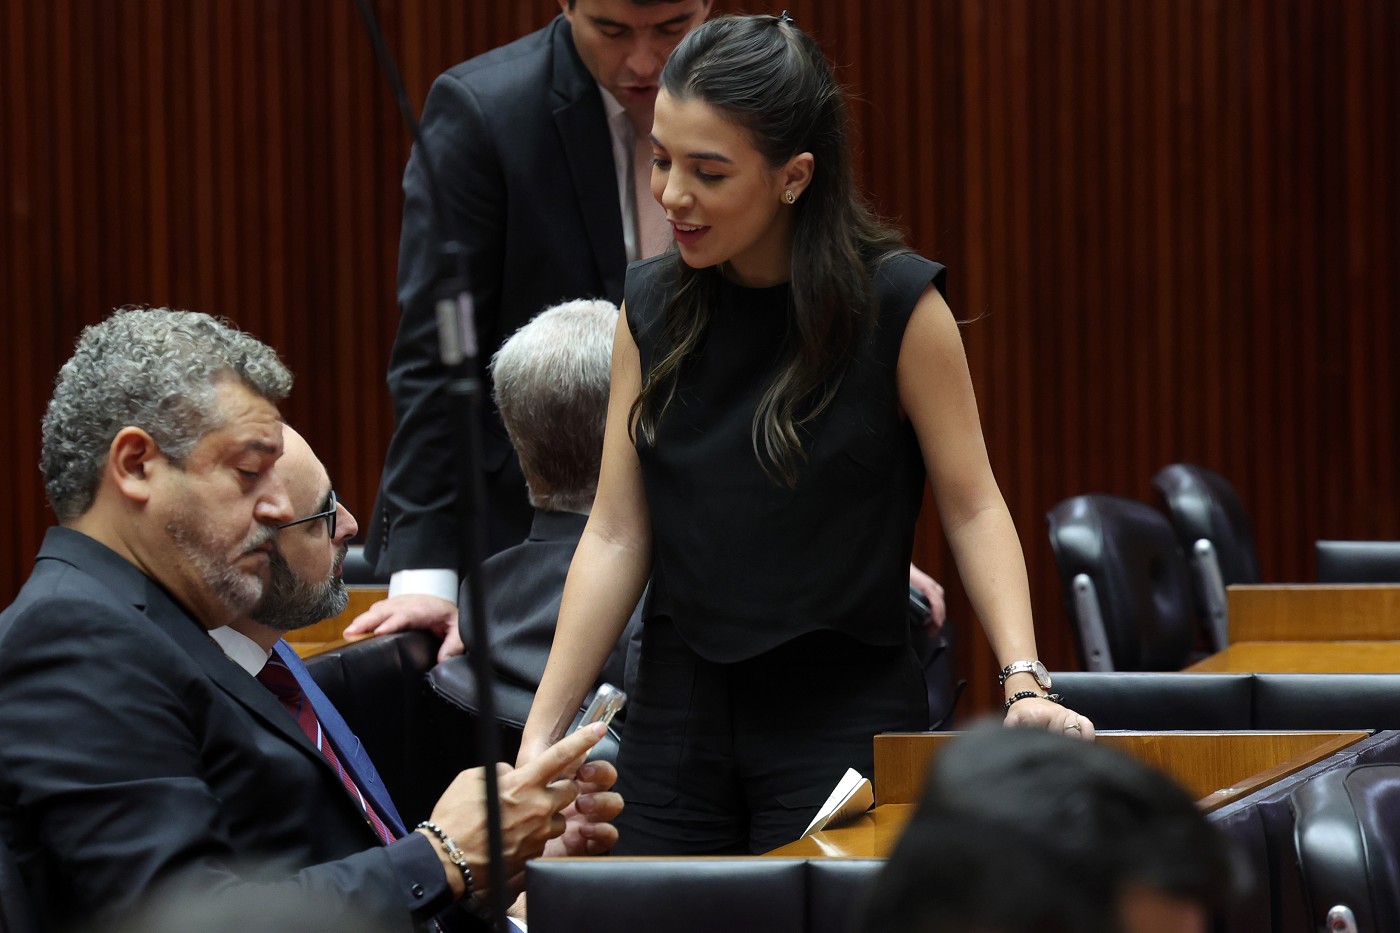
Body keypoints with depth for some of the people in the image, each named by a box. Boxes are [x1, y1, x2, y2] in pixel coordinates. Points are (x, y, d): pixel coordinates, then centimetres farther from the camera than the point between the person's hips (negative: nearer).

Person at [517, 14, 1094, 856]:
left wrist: (1025, 681, -19)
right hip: (679, 713, 4)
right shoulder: (653, 310, 3)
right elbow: (617, 536, 3)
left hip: (843, 714, -4)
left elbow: (973, 508, -6)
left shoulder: (897, 304, -9)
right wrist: (541, 733, -2)